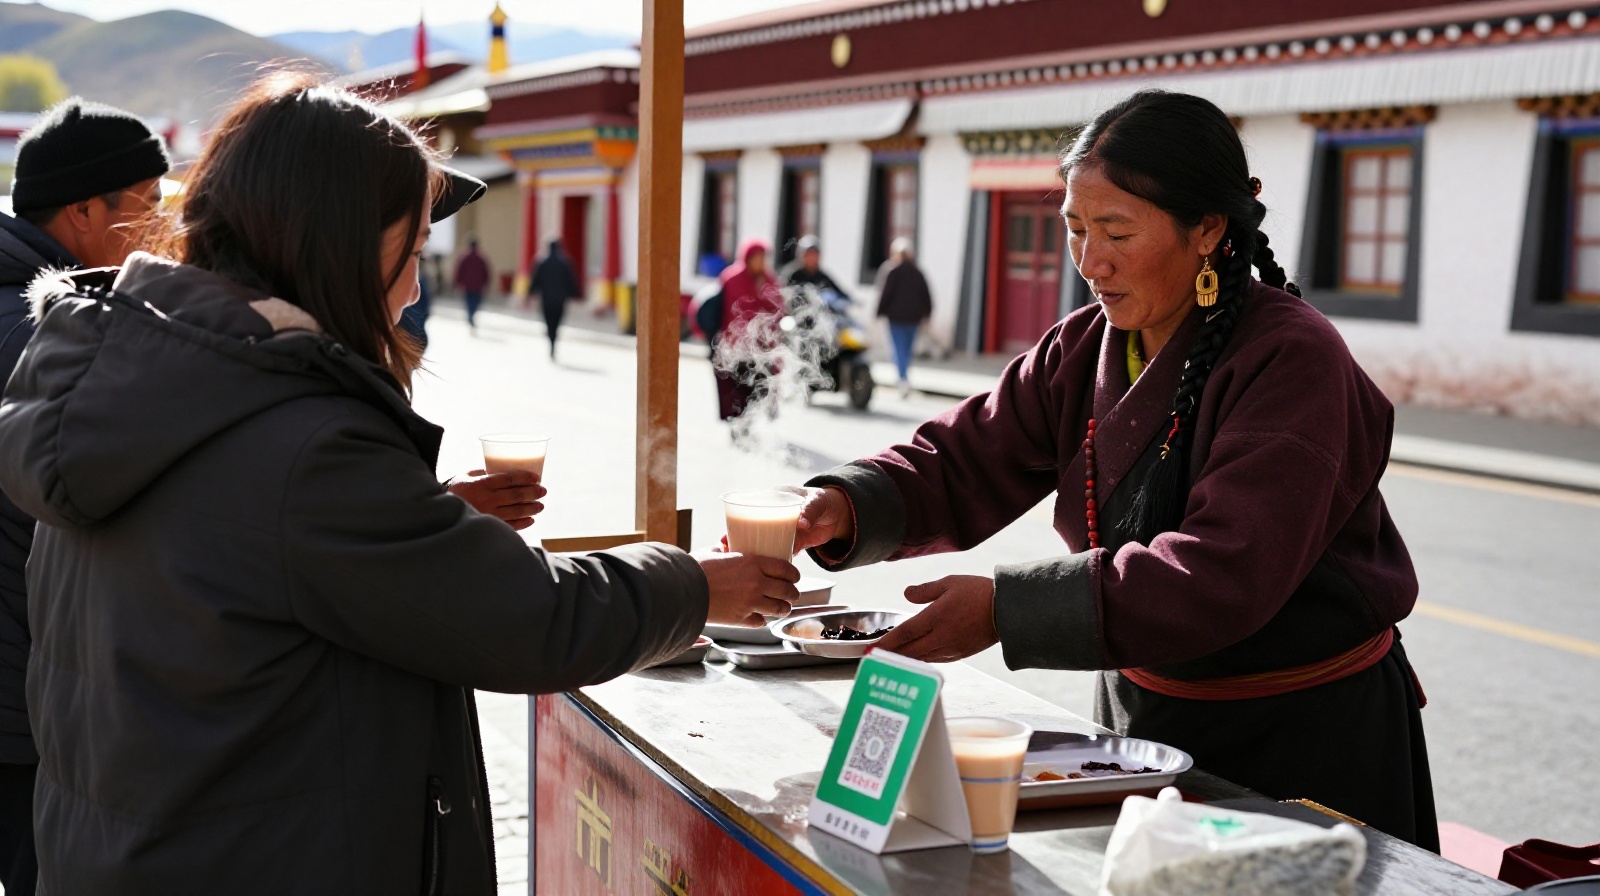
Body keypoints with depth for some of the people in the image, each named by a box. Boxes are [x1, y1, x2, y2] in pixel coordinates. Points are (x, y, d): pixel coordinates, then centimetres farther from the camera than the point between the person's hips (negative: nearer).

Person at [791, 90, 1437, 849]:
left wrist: (1007, 609, -37)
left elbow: (1224, 575, -33)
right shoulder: (1083, 352, 1)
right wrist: (842, 510, -24)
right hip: (1145, 718, 7)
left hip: (1304, 738, -6)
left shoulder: (1292, 361, -23)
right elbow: (961, 466, -2)